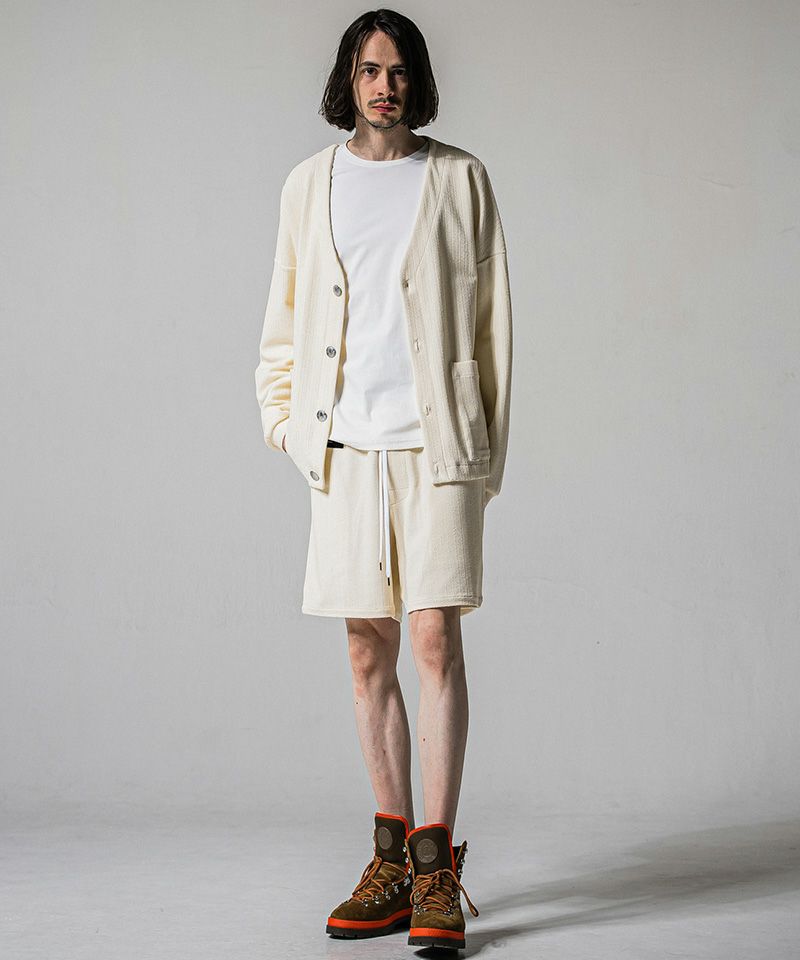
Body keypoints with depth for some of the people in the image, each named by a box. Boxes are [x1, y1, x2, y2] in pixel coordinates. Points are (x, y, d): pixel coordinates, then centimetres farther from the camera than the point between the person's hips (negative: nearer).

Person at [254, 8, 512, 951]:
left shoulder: (458, 179, 6)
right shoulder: (309, 184, 13)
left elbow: (492, 319, 6)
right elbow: (283, 323, 18)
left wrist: (488, 447, 3)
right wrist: (287, 421, 8)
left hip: (437, 442, -3)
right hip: (345, 447, 3)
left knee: (435, 638, -9)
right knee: (369, 653, 6)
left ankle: (436, 867, -4)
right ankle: (391, 856, 16)